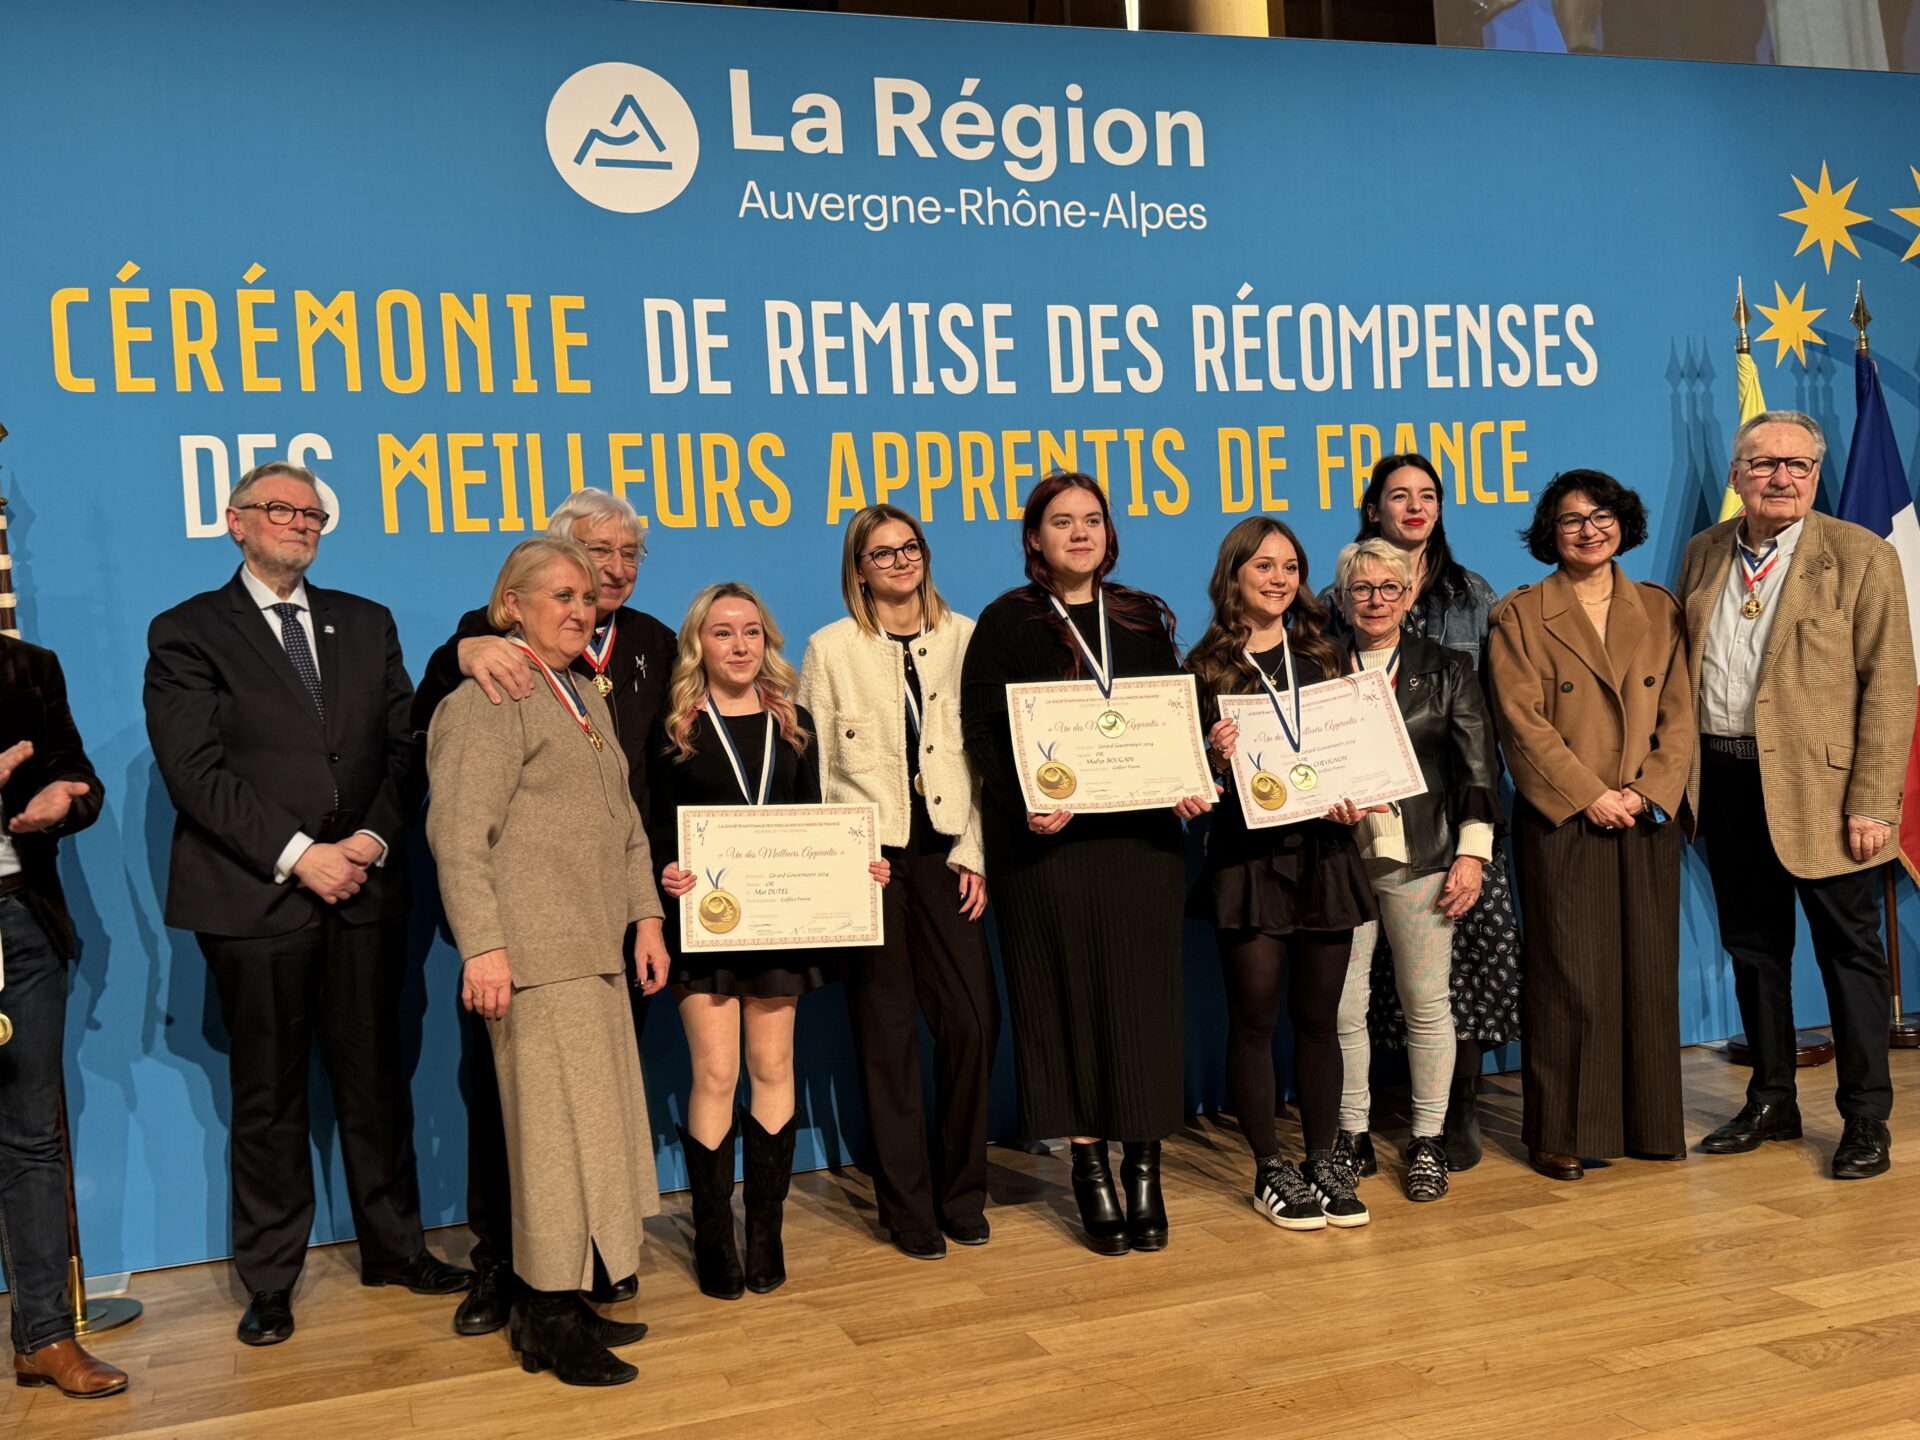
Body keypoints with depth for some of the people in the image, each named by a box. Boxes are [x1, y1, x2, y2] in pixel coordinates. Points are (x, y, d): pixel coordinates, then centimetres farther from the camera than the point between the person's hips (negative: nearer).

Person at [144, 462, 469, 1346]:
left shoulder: (366, 624, 14)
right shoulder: (187, 634, 1)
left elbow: (403, 745, 9)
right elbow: (195, 770, -9)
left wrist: (373, 837, -8)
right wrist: (298, 857, -15)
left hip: (364, 887, 4)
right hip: (254, 898, -3)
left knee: (376, 1079, 12)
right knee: (267, 1096, 6)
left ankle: (393, 1247, 26)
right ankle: (269, 1281, 18)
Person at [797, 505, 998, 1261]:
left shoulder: (964, 638, 7)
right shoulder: (831, 648, 3)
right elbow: (813, 770, 1)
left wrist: (975, 853, -1)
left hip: (945, 850, 2)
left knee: (973, 1018, -5)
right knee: (886, 1031, 3)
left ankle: (961, 1191, 15)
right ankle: (908, 1207, 14)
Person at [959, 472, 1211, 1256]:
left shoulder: (1143, 618, 12)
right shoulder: (1006, 623, 1)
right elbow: (980, 730, -3)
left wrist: (1188, 787, -5)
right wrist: (1023, 804, -17)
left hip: (1140, 831, 3)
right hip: (1047, 834, -3)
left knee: (1142, 994, 3)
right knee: (1065, 996, 2)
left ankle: (1143, 1163, 14)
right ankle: (1089, 1166, 13)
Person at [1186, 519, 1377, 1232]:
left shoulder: (1322, 657, 10)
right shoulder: (1206, 667, -1)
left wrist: (1352, 799, -8)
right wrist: (1216, 756, -23)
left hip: (1323, 854, 3)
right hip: (1247, 858, -3)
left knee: (1318, 1016, 9)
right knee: (1255, 1018, 3)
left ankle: (1323, 1161, 21)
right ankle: (1271, 1171, 14)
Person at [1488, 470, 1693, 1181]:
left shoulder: (1659, 610, 11)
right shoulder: (1519, 616, 0)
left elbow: (1679, 712, 7)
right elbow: (1523, 721, -7)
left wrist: (1648, 790, -8)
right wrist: (1591, 795, -13)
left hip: (1649, 821, 4)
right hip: (1561, 822, -4)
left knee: (1649, 970, 7)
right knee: (1568, 975, -2)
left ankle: (1648, 1123, 19)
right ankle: (1562, 1133, 7)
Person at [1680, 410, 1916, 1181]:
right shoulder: (1703, 554, 8)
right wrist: (1678, 770, 5)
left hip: (1818, 786, -5)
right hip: (1725, 781, 5)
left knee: (1848, 951, 5)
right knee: (1752, 947, 14)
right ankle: (1771, 1102, 28)